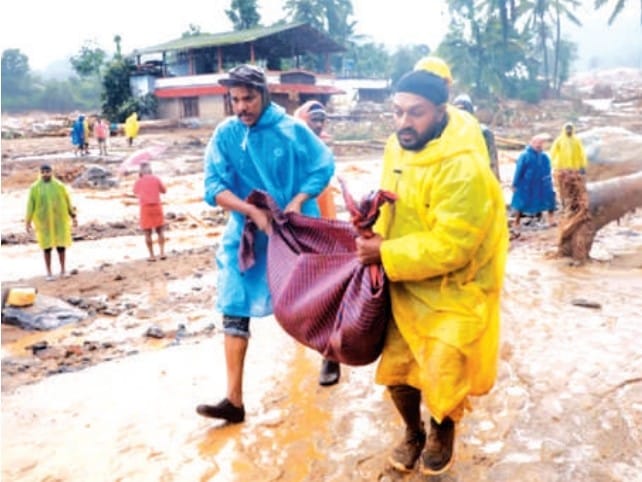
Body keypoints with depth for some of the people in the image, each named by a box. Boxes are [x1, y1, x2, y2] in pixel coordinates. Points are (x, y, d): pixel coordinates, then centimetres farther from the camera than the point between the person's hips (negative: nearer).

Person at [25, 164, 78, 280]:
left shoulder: (59, 186, -1)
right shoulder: (34, 187, -4)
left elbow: (68, 201, 4)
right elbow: (30, 204, -3)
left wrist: (73, 217, 4)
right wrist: (28, 221, -7)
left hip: (59, 219, 1)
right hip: (43, 220, -1)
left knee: (61, 243, 4)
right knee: (47, 245, 3)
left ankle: (63, 269, 20)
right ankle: (49, 272, 13)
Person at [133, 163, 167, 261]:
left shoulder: (138, 181, 2)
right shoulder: (156, 178, 2)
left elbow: (136, 193, 21)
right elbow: (164, 191, 10)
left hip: (145, 208, -1)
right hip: (157, 206, 1)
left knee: (148, 233, 4)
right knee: (159, 231, 11)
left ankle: (152, 256, 4)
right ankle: (162, 253, 5)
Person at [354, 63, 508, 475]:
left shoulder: (464, 167, -27)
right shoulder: (398, 147, -2)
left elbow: (450, 245, -28)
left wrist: (385, 255, -26)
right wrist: (377, 237, -7)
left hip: (455, 289, -6)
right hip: (407, 284, 7)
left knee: (441, 375, -3)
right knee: (396, 366, 10)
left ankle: (443, 431, 31)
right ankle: (413, 432, 38)